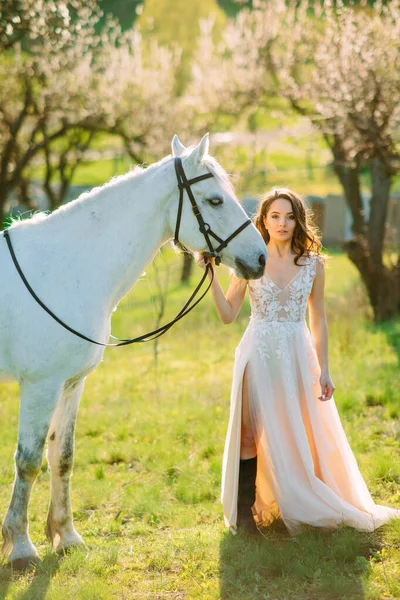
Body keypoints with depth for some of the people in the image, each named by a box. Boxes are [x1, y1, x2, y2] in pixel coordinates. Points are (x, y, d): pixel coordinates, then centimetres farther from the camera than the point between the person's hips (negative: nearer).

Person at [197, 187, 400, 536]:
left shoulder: (313, 265, 3)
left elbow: (318, 319, 7)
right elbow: (228, 315, -3)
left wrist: (324, 370, 4)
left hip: (298, 357, 2)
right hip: (260, 356, -2)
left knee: (302, 436, 5)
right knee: (255, 433, -1)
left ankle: (301, 508, 22)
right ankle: (244, 514, 8)